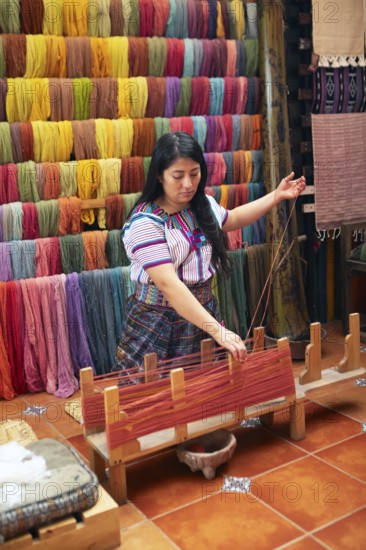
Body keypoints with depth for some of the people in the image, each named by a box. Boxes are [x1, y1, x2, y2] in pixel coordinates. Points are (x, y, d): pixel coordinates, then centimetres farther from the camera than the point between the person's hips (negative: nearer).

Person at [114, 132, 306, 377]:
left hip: (204, 314, 6)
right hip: (158, 327, -5)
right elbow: (168, 284, -31)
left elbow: (231, 219, 26)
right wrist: (218, 331, -38)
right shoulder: (145, 222, -21)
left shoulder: (204, 205, 2)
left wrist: (276, 196, 20)